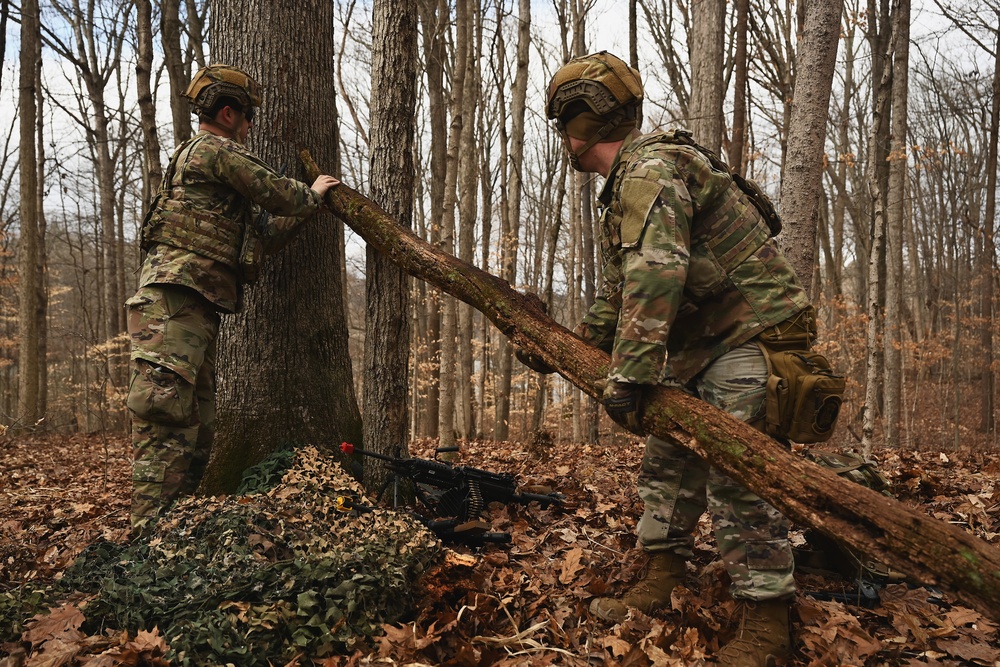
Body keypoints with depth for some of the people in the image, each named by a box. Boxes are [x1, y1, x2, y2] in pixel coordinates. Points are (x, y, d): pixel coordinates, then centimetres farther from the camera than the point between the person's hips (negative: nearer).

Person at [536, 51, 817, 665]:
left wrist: (629, 372, -37)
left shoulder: (649, 167, -17)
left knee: (736, 477, -12)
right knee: (669, 460, 14)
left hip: (749, 334, -11)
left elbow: (655, 274, -32)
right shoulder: (627, 183, 18)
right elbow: (622, 295, 24)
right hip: (700, 346, 11)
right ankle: (659, 590, 26)